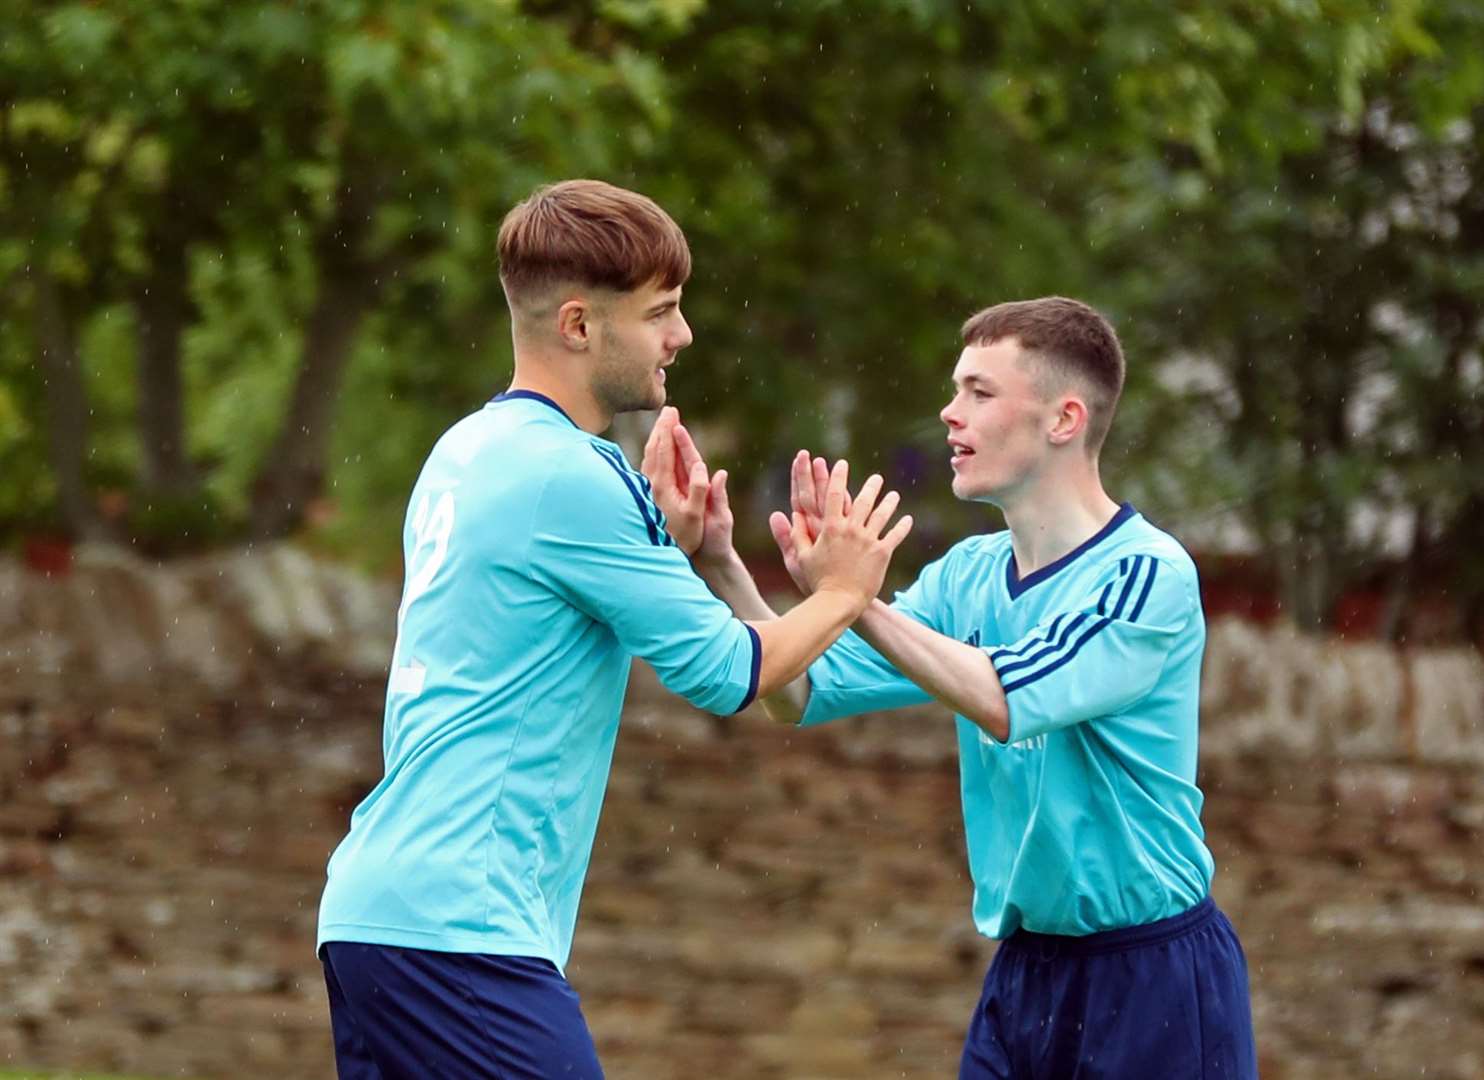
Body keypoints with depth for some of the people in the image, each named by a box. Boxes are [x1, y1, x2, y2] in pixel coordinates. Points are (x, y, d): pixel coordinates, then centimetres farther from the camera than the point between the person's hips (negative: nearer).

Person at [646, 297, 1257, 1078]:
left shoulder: (1148, 574, -13)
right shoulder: (969, 576, 8)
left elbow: (1008, 702, -27)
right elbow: (801, 696, 2)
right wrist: (718, 562, -11)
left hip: (1153, 978, -6)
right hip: (1023, 974, 6)